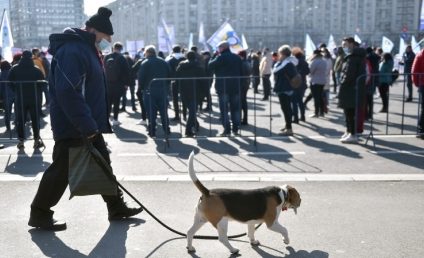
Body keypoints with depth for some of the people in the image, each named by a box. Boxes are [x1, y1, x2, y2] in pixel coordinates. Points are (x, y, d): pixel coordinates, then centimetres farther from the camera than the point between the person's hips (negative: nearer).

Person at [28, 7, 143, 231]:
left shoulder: (87, 50, 14)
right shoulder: (72, 51, -20)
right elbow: (67, 92, -29)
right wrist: (86, 125, -28)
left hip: (88, 125, 10)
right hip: (72, 128, -10)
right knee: (61, 171, 0)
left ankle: (117, 208, 26)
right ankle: (39, 214, 16)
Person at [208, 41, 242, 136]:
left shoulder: (220, 57, -12)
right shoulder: (237, 57, 10)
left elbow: (210, 66, -8)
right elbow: (241, 72, 13)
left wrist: (214, 55, 2)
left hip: (223, 87, -5)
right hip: (235, 86, 6)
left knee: (224, 109, 0)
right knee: (235, 108, 11)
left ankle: (227, 129, -4)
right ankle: (235, 129, 13)